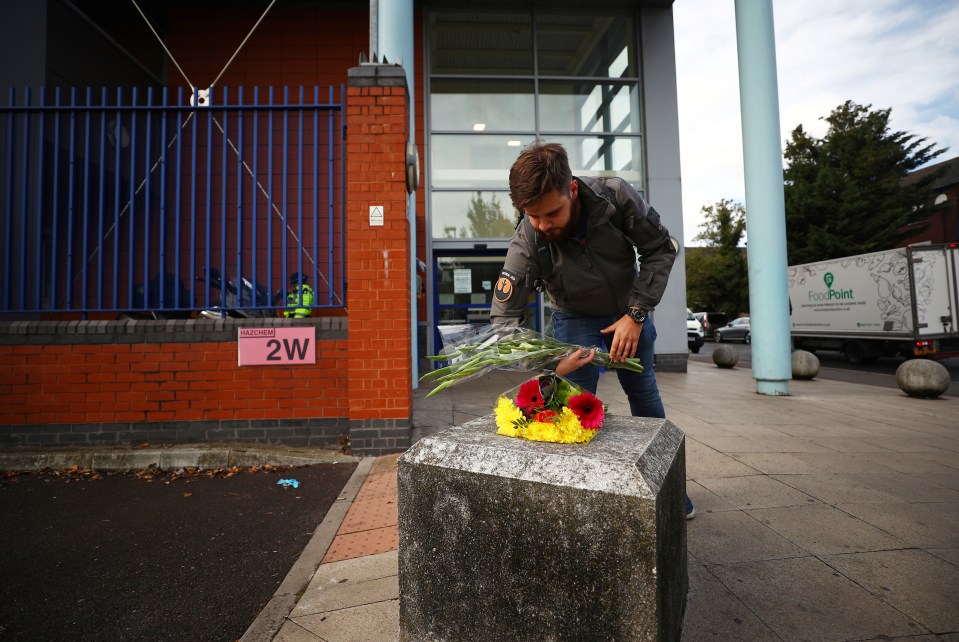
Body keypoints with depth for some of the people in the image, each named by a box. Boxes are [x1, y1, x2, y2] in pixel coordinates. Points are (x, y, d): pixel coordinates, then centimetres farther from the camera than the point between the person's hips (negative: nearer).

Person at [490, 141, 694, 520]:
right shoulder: (526, 244, -32)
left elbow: (661, 248, -15)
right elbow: (504, 318, -29)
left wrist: (636, 314, -23)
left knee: (644, 394, 15)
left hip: (629, 309, 3)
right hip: (575, 320, -2)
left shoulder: (615, 196, -29)